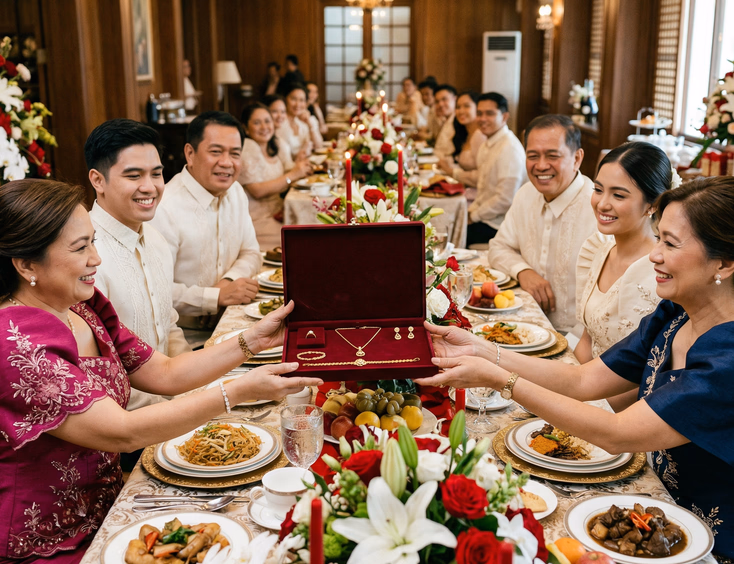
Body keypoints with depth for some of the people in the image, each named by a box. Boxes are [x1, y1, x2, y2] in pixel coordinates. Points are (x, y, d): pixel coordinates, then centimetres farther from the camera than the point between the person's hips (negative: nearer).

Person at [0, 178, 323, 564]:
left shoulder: (84, 309, 2)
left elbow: (164, 373, 3)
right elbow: (123, 432, -27)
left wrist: (253, 340, -7)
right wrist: (239, 392, -29)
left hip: (107, 512, 7)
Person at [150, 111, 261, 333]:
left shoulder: (236, 192, 8)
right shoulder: (164, 209, -20)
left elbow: (250, 253, 14)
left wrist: (229, 282, -7)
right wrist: (217, 296, -23)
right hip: (184, 334, -8)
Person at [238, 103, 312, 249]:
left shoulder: (276, 147, 13)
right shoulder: (247, 148, -9)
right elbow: (257, 191, -16)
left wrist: (300, 168, -9)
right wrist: (292, 175, -15)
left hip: (277, 214, 8)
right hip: (257, 220, -7)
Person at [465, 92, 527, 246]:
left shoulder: (510, 148, -21)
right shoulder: (488, 143, 10)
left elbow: (505, 200, -24)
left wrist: (474, 216, -14)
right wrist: (470, 211, 4)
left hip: (499, 225, -9)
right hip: (485, 215, 9)